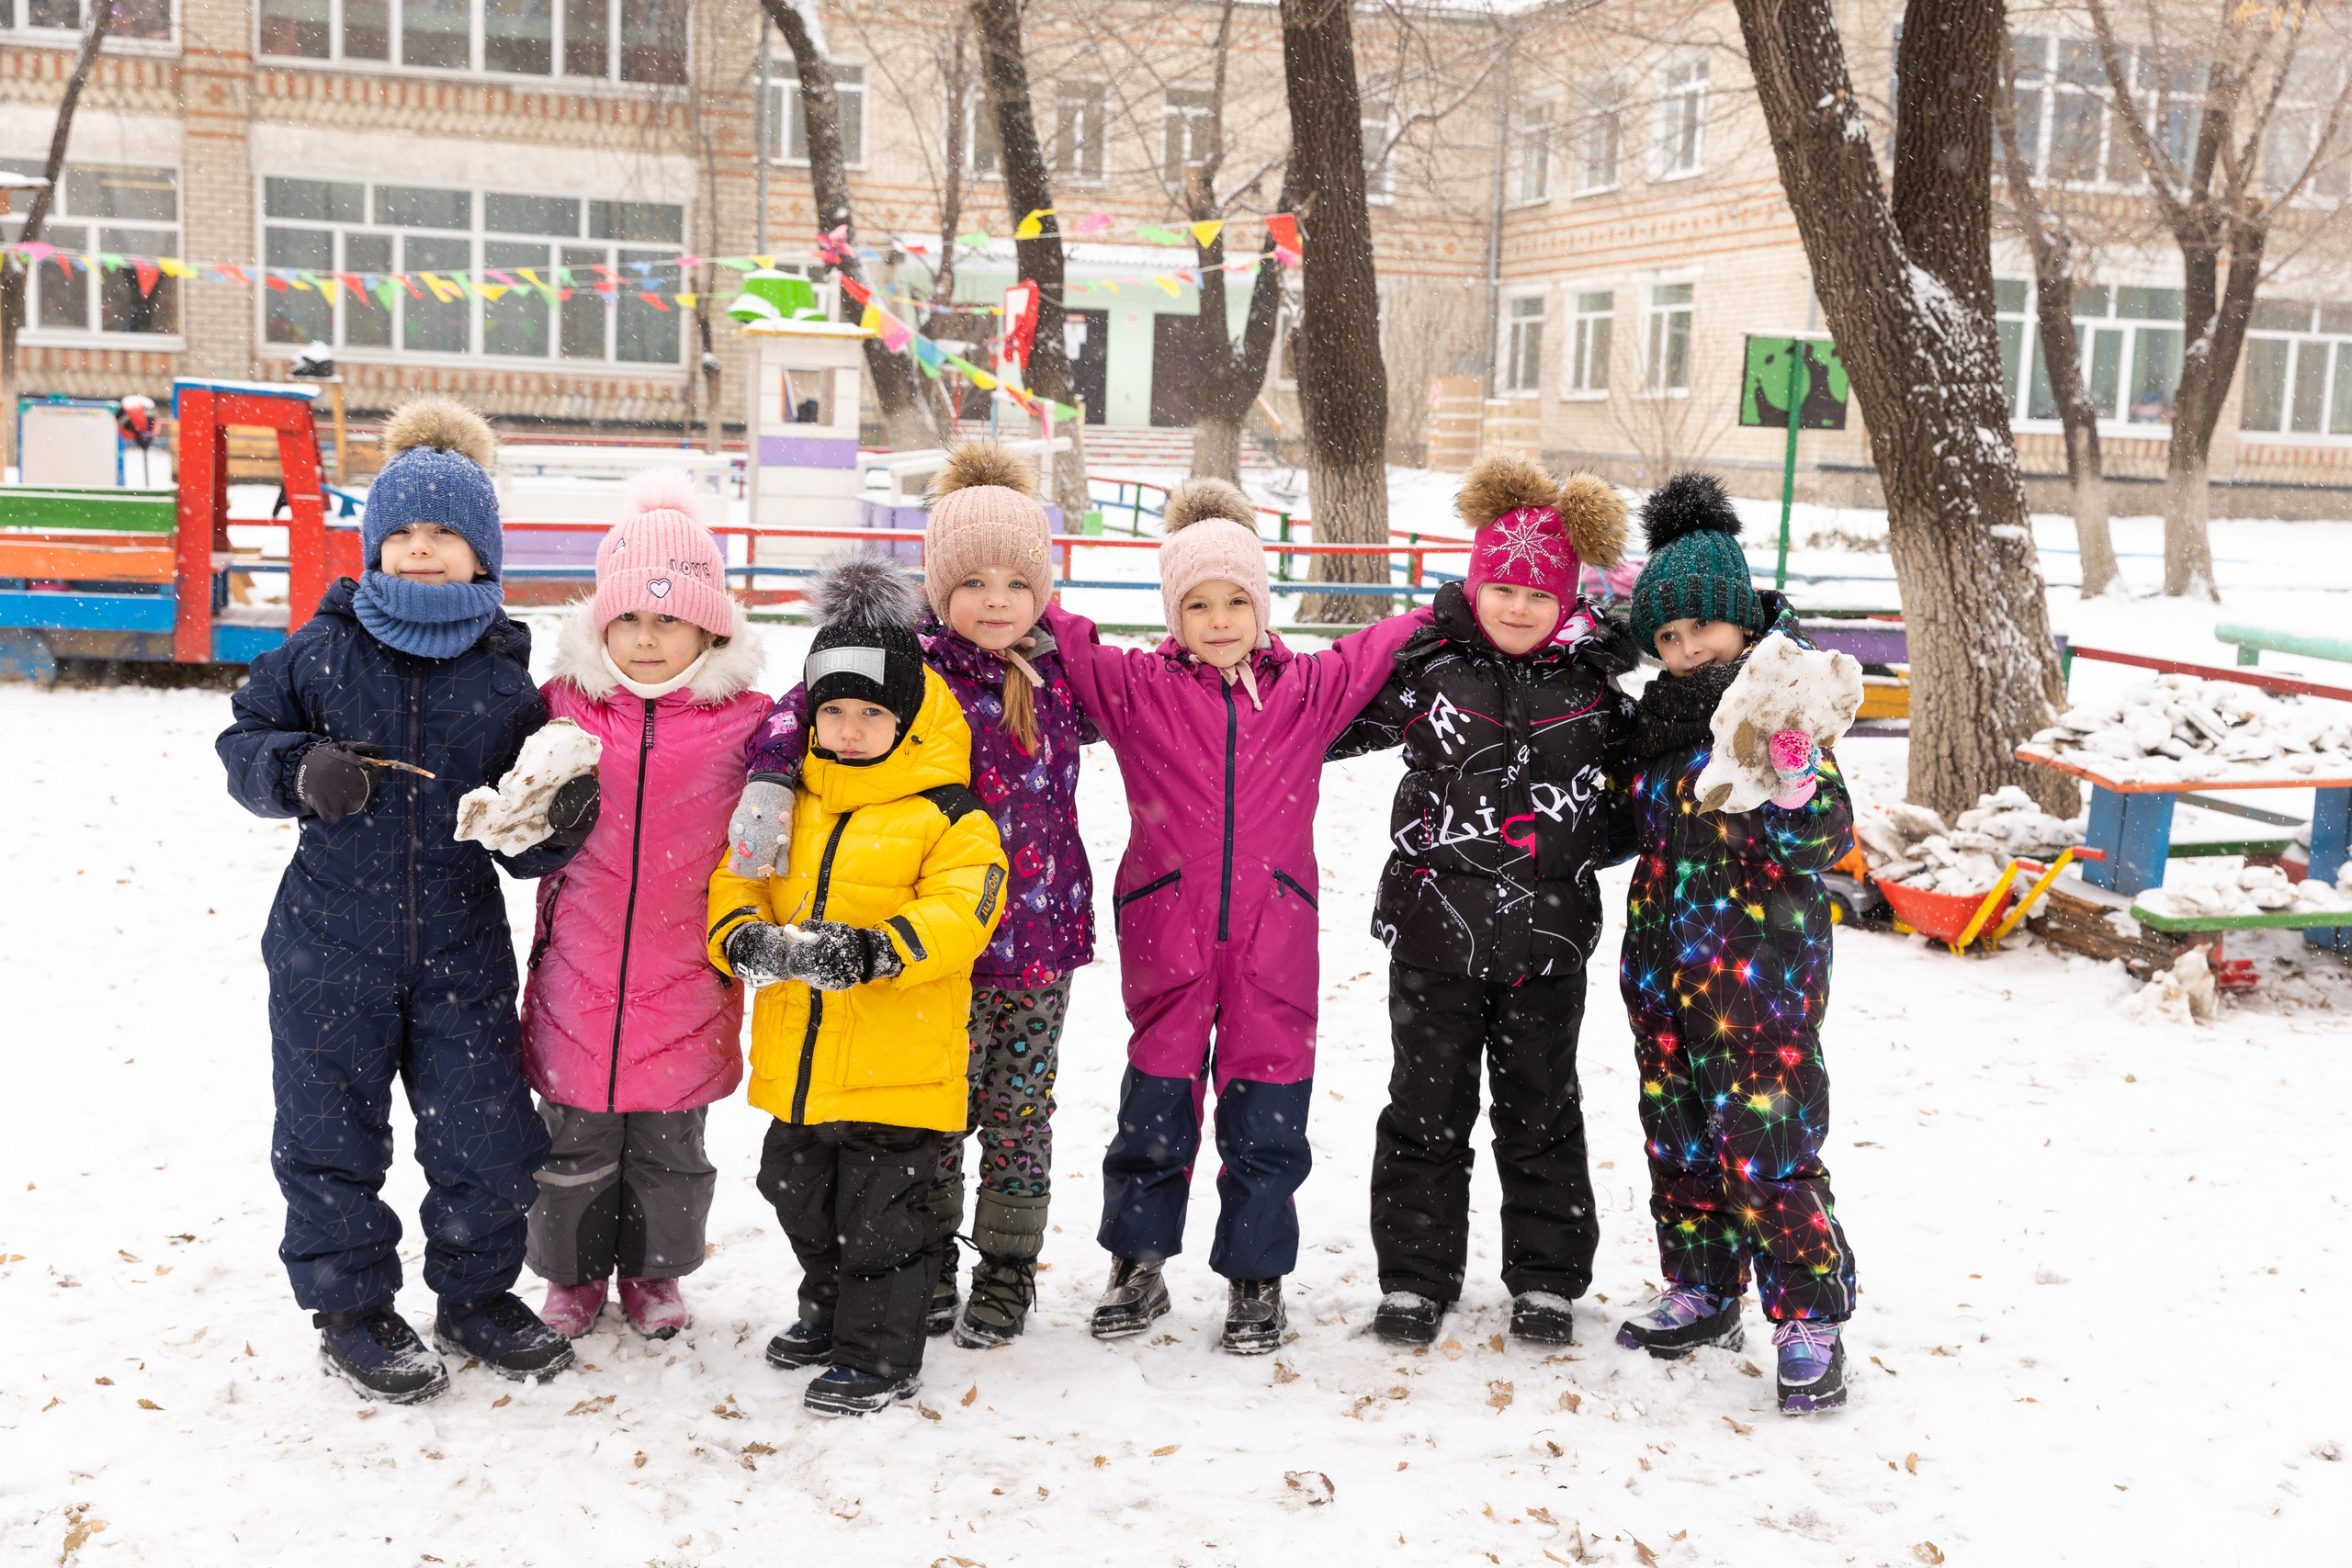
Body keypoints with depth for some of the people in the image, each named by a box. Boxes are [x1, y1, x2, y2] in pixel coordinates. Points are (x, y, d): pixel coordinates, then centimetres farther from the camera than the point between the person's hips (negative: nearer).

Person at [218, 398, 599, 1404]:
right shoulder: (322, 651, -2)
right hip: (333, 944, -1)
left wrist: (559, 821, -18)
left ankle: (477, 1295, 29)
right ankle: (351, 1308, 28)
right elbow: (244, 742, 5)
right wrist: (301, 771, -15)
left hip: (462, 949, 1)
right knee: (331, 1135, 8)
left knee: (488, 1134, 6)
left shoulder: (505, 676, 1)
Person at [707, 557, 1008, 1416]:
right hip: (797, 1051, 6)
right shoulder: (788, 803, 7)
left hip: (897, 1054, -6)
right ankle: (830, 1309, 44)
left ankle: (880, 1355, 17)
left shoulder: (948, 818, -9)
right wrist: (743, 935, -16)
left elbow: (959, 909, -20)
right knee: (801, 1193, 22)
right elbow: (736, 876, 6)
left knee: (880, 1209, 2)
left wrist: (877, 950, -35)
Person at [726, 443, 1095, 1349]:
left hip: (1042, 937, 3)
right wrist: (769, 780, -30)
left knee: (1019, 1113, 12)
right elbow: (807, 706, -15)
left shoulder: (1060, 675, 5)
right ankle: (929, 1263, 29)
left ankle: (1008, 1271, 27)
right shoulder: (913, 673, -9)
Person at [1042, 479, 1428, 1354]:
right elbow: (1065, 642, 3)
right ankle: (1137, 1268, 28)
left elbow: (1386, 649, 12)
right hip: (1166, 936, 0)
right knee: (1155, 1111, 9)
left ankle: (1256, 1280, 22)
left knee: (1266, 1118, 6)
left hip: (1272, 942, 1)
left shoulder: (1306, 689, 6)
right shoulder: (1136, 687, 3)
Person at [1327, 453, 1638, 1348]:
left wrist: (1603, 837, 4)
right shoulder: (1426, 668, -3)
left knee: (1541, 1111, 12)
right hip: (1435, 929, -1)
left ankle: (1546, 1281, 25)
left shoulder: (1592, 687, 2)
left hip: (1549, 938, 1)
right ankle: (1415, 1278, 21)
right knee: (1427, 1108, 8)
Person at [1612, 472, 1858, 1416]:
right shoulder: (1659, 714, 10)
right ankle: (1703, 1292, 30)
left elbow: (1824, 845, -18)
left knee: (1766, 1145, -7)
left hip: (1757, 967, -7)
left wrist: (1794, 777, -33)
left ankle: (1810, 1321, 6)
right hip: (1666, 962, 8)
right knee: (1678, 1135, 15)